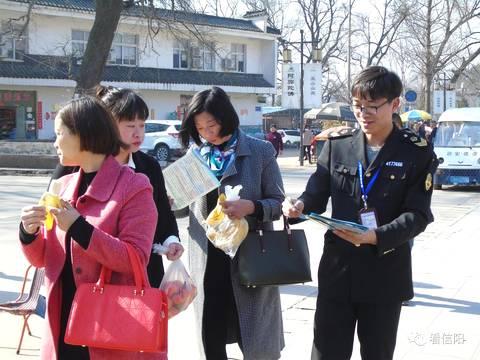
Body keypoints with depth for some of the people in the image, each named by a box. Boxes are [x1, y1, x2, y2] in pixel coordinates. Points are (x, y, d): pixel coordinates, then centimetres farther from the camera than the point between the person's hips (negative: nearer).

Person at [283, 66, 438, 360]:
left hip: (385, 275, -1)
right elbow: (317, 194, 6)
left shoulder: (418, 153, -4)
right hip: (337, 269, 2)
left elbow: (418, 215, -10)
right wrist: (300, 206, -18)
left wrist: (376, 236, -26)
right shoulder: (337, 145, 3)